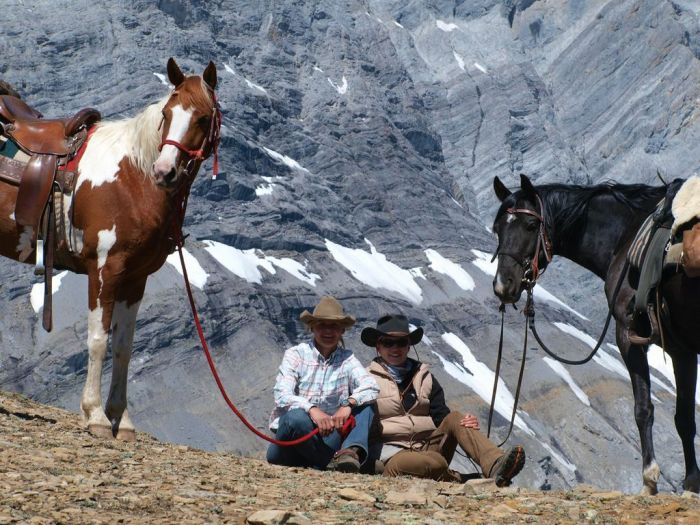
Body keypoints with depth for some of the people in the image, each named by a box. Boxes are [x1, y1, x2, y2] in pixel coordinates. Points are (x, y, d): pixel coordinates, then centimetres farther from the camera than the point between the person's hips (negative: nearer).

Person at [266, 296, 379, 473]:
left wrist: (349, 404, -31)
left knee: (366, 406, -14)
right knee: (297, 417, -35)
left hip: (326, 435, 3)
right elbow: (282, 396, -16)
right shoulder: (296, 354, 0)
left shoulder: (347, 359, 8)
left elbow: (371, 386, -10)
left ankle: (351, 452, -40)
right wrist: (312, 410, -35)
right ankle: (333, 462, -26)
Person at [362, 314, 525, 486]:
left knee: (455, 418, -21)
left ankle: (495, 465, -41)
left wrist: (468, 423, -8)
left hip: (427, 447, 5)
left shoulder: (424, 377, 20)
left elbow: (441, 416, 11)